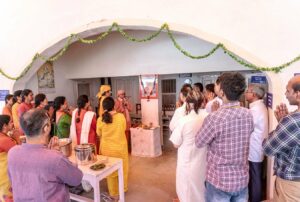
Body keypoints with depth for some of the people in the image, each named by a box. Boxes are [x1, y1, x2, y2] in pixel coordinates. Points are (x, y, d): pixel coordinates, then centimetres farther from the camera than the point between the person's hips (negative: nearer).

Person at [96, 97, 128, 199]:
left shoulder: (100, 119, -15)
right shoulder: (121, 116, -15)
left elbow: (99, 134, 0)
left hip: (107, 148, 0)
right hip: (120, 147, 0)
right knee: (122, 168, 20)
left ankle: (113, 192, 32)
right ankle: (123, 188, 39)